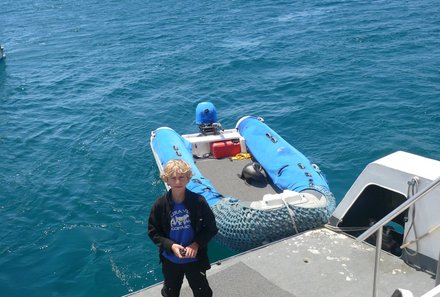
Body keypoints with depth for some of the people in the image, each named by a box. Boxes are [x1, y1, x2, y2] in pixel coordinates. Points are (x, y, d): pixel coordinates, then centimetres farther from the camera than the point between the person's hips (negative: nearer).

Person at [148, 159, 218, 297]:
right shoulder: (160, 204, -16)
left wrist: (196, 244, -22)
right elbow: (153, 232, -7)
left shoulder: (198, 201, -18)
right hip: (170, 259, 1)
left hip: (195, 258, 0)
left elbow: (211, 228, -8)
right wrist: (171, 245, -21)